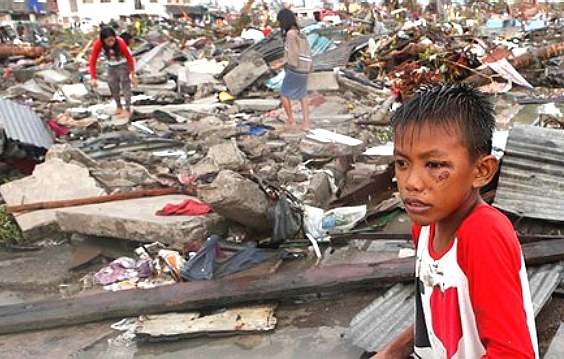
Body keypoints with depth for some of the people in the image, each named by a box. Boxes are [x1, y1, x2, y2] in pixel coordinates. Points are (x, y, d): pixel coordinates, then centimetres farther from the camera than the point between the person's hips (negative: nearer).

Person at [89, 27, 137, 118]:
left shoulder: (120, 42, -34)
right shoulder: (98, 44, -28)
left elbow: (129, 58, -23)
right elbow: (93, 61, -21)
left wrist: (133, 75, -18)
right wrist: (93, 78, -26)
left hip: (123, 64, -4)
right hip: (111, 66, 4)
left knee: (125, 85, -8)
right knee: (113, 87, 11)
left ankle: (128, 109, -2)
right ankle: (119, 107, 28)